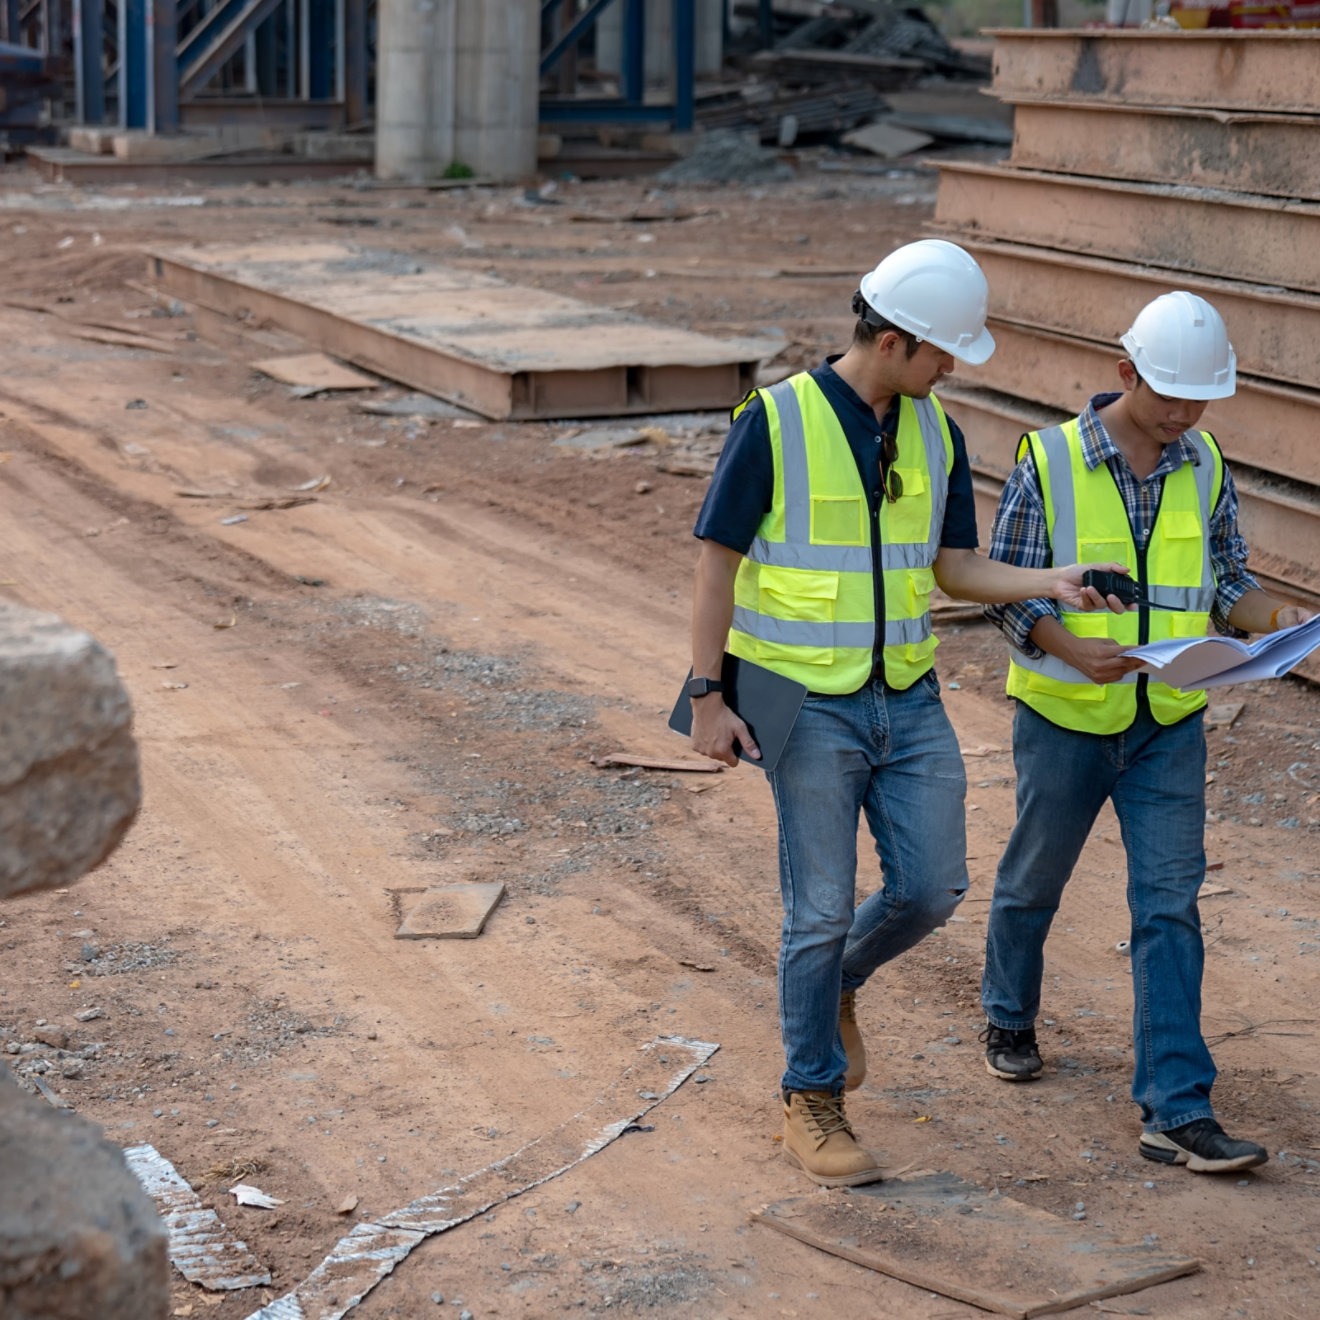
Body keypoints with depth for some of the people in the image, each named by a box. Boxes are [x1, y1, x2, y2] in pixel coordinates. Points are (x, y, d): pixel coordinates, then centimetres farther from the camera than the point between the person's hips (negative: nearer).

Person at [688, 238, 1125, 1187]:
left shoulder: (936, 434, 5)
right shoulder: (776, 421, -12)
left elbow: (958, 570, 6)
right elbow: (718, 562, -9)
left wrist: (1052, 582, -11)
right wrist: (707, 697, -13)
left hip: (909, 700, 5)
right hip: (809, 707, -5)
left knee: (932, 889, 3)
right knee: (823, 908, -1)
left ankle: (837, 981, 33)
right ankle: (812, 1102, 15)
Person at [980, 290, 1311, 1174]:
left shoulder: (1205, 467, 1)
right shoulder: (1050, 462, -11)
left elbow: (1225, 579, 9)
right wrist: (1074, 650, -27)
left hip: (1170, 726, 2)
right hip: (1066, 715, -2)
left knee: (1170, 905, -5)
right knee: (1034, 882, 16)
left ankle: (1177, 1111, -6)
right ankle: (1010, 1020, 44)